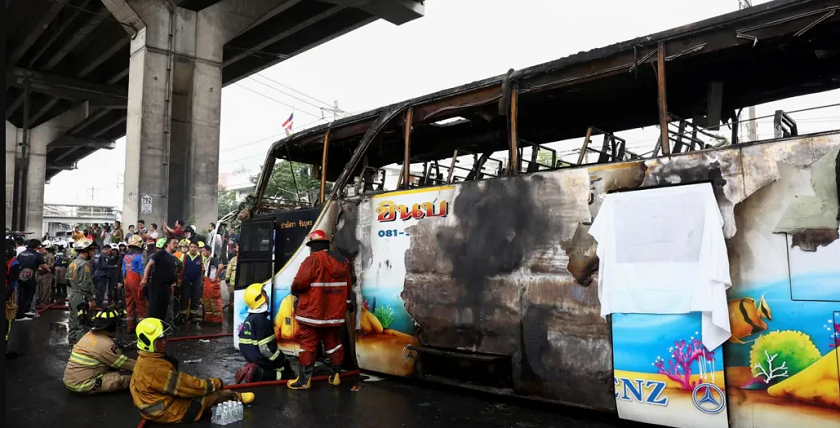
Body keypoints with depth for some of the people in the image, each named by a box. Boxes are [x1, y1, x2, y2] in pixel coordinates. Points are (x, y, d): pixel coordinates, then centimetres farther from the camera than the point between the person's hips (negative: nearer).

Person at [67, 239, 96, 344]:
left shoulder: (72, 263, 12)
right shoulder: (84, 264, -17)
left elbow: (68, 280, 17)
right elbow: (86, 285, -20)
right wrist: (90, 300, -17)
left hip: (71, 296, 9)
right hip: (80, 298, -9)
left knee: (73, 320, 17)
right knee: (81, 322, -5)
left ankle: (72, 341, 25)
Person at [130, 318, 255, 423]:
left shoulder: (145, 359, 1)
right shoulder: (157, 368, -31)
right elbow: (186, 385, -24)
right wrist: (216, 383, -12)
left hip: (163, 401, 9)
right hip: (168, 412, -9)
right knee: (213, 394, -3)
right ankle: (235, 397, 22)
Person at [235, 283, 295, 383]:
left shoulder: (249, 318, 7)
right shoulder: (261, 320, -23)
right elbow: (266, 349, -25)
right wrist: (284, 361, -12)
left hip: (252, 359, 9)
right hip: (262, 361, -9)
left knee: (285, 366, 23)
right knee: (289, 374, 3)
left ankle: (251, 370, 6)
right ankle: (259, 374, -12)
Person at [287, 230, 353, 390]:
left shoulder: (313, 259, -14)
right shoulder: (343, 261, 9)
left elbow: (299, 283, -19)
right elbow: (348, 289, 15)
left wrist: (295, 291, 3)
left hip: (312, 311, -6)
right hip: (335, 312, 6)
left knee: (308, 344, 2)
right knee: (333, 343, 15)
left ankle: (305, 379, 5)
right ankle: (336, 375, 20)